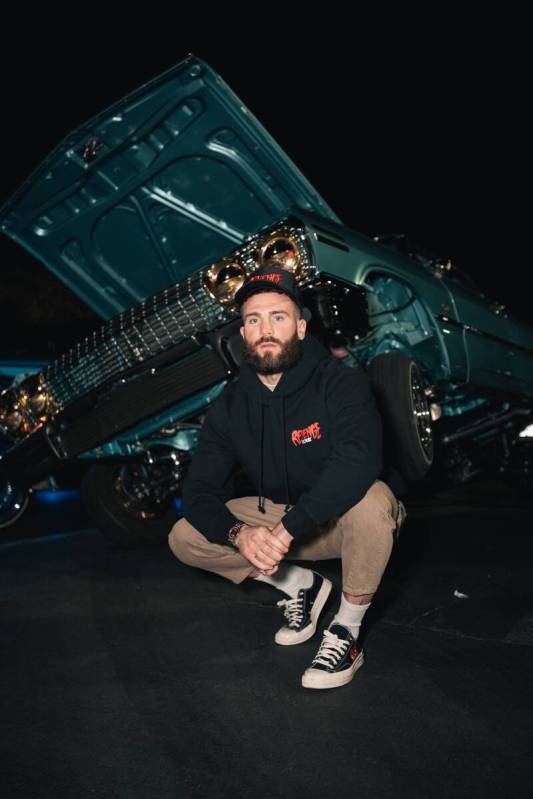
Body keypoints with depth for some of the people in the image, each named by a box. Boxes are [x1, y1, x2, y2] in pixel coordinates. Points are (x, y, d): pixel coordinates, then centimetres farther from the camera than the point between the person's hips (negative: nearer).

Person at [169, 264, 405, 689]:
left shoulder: (341, 382, -21)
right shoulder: (229, 405, -6)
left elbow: (358, 460, -38)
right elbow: (200, 489, -9)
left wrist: (289, 527, -42)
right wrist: (239, 534, -30)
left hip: (341, 519, -4)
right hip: (278, 519, 5)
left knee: (369, 500, -38)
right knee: (185, 538, -9)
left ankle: (347, 632, -14)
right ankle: (303, 585, 7)